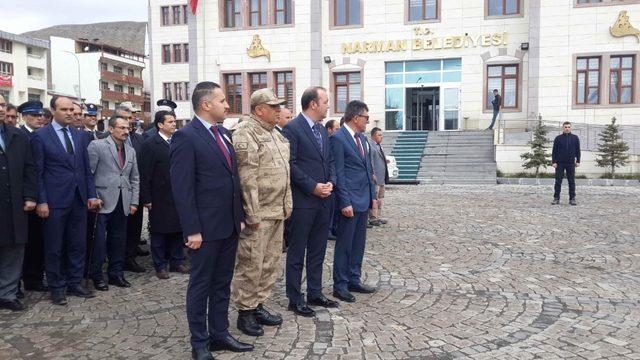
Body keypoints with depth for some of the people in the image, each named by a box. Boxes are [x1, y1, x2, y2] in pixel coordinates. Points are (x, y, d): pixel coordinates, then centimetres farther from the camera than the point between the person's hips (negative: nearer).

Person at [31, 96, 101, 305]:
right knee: (54, 247, 6)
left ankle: (74, 284, 23)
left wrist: (91, 194, 6)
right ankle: (57, 288, 19)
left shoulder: (79, 136, 10)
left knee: (78, 244, 10)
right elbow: (38, 172, -6)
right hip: (55, 200, -5)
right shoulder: (40, 136, -4)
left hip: (79, 199, 5)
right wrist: (41, 201, -10)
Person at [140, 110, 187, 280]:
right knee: (159, 233, 6)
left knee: (178, 231, 11)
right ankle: (160, 266, 17)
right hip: (160, 198, -5)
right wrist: (146, 199, -11)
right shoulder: (150, 144, -7)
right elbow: (145, 174, -8)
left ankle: (177, 262, 24)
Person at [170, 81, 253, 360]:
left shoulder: (224, 134, 12)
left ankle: (220, 334, 29)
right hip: (205, 227, -7)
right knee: (200, 285, 7)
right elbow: (182, 188, -16)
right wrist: (192, 230, -17)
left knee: (222, 284, 16)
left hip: (229, 224, 7)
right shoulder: (186, 137, -12)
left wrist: (240, 216, 12)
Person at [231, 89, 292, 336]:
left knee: (270, 263, 15)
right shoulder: (246, 135, -13)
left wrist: (287, 205, 15)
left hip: (277, 213, 9)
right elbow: (247, 179, -18)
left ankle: (259, 305, 28)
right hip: (258, 214, -8)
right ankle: (245, 312, 16)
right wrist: (253, 215, -19)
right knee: (251, 265, 2)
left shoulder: (276, 134, 15)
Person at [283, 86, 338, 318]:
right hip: (303, 201, -8)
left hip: (324, 200, 8)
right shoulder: (292, 129, -10)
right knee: (297, 253, 3)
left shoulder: (322, 130, 15)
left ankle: (315, 293, 27)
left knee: (318, 251, 15)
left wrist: (331, 182, -1)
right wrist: (313, 187, -16)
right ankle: (295, 299, 14)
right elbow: (291, 165, -15)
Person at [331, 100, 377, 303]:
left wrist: (373, 195, 14)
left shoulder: (362, 138, 14)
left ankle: (354, 280, 26)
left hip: (364, 200, 8)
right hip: (350, 201, -8)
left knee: (358, 243, 14)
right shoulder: (338, 138, -12)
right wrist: (345, 202, -17)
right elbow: (338, 173, -15)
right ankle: (340, 285, 13)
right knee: (344, 244, 2)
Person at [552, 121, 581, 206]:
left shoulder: (575, 138, 6)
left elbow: (577, 150, 8)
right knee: (558, 181, 2)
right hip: (560, 163, -1)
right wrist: (554, 162, -5)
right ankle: (556, 198, 7)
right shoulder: (558, 138, 2)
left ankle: (572, 199, 10)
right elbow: (554, 151, 2)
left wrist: (578, 161, 1)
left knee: (571, 182, 4)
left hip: (571, 163, 1)